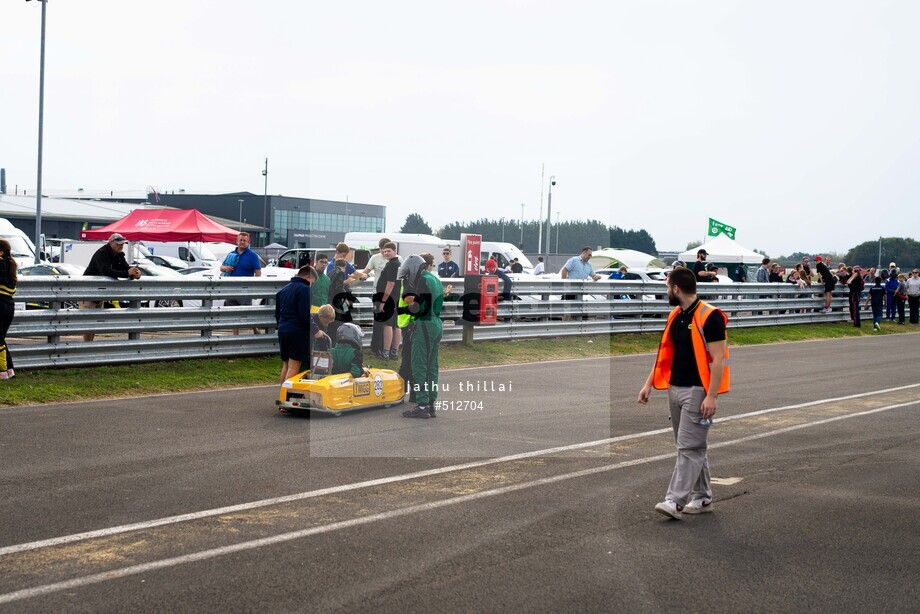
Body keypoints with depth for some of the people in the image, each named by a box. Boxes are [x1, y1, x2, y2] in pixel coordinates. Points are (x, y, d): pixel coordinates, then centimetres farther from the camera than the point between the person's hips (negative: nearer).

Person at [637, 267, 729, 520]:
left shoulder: (709, 316, -14)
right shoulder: (675, 317, 11)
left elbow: (718, 359, -16)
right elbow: (664, 354, 16)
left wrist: (712, 396, -21)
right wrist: (649, 384, 10)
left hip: (697, 391, -9)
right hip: (675, 389, 9)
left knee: (689, 448, -8)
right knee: (693, 447, 14)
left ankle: (675, 501, -9)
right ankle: (702, 498, 22)